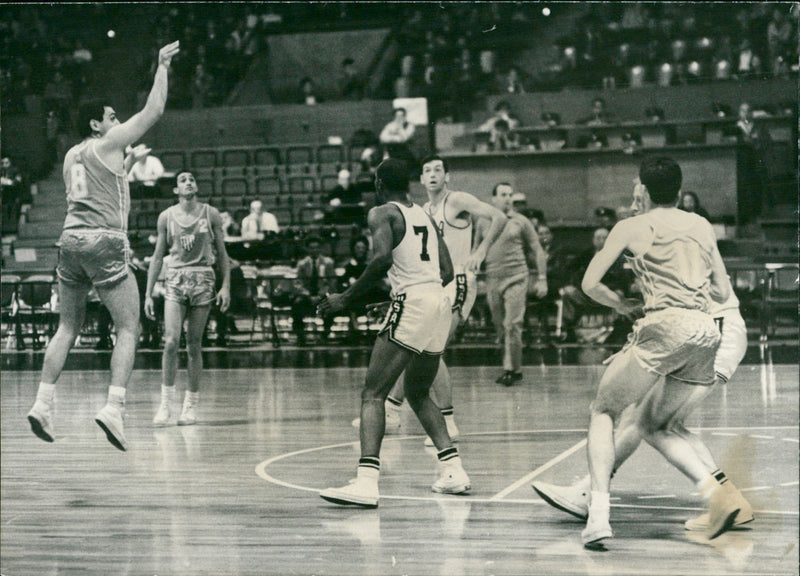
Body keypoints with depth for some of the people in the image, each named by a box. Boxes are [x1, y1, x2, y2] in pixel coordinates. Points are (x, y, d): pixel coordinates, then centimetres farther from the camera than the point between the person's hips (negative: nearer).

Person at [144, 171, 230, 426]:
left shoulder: (211, 214, 6)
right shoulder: (167, 217, 7)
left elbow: (222, 253, 9)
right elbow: (157, 257, 11)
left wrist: (226, 286, -1)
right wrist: (148, 293, 7)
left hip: (203, 280, 0)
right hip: (175, 279, 0)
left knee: (194, 345, 2)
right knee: (171, 341, -14)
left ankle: (191, 404, 11)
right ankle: (166, 403, -9)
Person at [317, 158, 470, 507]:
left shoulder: (382, 213, 1)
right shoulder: (425, 216, 22)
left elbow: (383, 258, -18)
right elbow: (447, 272, 19)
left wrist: (347, 298, -13)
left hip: (410, 304, -8)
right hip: (440, 302, 8)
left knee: (373, 394, -9)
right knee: (418, 393, 24)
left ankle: (366, 482, -23)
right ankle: (453, 471, 18)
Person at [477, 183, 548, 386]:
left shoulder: (521, 222, 3)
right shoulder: (484, 223, 10)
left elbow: (537, 251, 6)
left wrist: (542, 279, 1)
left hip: (516, 279, -3)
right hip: (492, 280, 4)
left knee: (512, 325, -12)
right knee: (500, 328, 5)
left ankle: (511, 369, -8)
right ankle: (513, 369, 15)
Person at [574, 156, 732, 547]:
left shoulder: (633, 227, 11)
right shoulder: (702, 226, 23)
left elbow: (589, 284, 9)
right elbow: (723, 292, 25)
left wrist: (622, 305, 26)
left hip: (666, 326, -5)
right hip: (708, 332, 5)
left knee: (603, 412, 9)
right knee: (653, 426, 20)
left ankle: (599, 514, -9)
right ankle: (716, 493, -2)